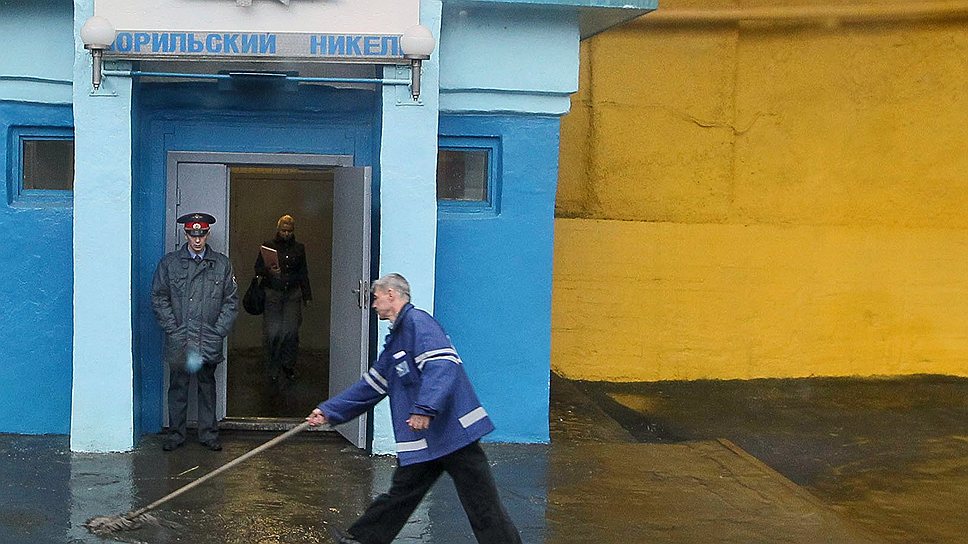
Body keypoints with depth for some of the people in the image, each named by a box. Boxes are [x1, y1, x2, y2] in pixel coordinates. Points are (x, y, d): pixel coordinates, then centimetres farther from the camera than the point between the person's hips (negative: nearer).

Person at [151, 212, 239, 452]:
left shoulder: (221, 264, 7)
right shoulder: (169, 263, 5)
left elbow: (231, 301, 7)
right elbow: (158, 298, 4)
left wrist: (218, 332, -2)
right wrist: (173, 329, -5)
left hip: (209, 341, 1)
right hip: (178, 340, 0)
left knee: (207, 386, 7)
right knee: (177, 386, 4)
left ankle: (208, 434, 16)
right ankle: (175, 434, 14)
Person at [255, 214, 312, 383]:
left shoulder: (299, 248, 10)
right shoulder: (268, 246, 3)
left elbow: (303, 274, 16)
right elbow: (258, 268, 3)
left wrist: (307, 295, 13)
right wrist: (269, 271, -18)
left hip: (293, 294, 2)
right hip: (272, 294, -2)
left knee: (291, 330, -6)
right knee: (272, 332, -4)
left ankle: (288, 365, 13)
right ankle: (273, 370, 8)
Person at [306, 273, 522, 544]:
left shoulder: (417, 321, -10)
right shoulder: (395, 339, 21)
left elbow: (441, 365, -23)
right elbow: (371, 385, 25)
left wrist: (425, 409, -32)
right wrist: (329, 411, 23)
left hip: (452, 428, -9)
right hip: (421, 439, 9)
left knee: (482, 504, -5)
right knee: (401, 493, 19)